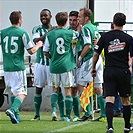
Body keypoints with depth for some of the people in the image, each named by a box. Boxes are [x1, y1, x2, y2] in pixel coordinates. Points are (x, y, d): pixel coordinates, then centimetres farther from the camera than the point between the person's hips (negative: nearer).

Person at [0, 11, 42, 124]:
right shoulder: (22, 33, -7)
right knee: (21, 93, -2)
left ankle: (16, 115, 18)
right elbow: (31, 51, -4)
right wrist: (38, 45, 16)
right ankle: (13, 109, -25)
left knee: (13, 92, 18)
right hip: (18, 68, -4)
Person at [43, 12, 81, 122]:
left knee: (55, 88, 17)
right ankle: (68, 116, 4)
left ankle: (54, 110, -2)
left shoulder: (50, 35, 0)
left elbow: (46, 52, 3)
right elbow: (78, 33, 18)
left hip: (54, 66, 2)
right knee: (68, 90, 5)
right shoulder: (70, 33, -4)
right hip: (66, 65, -2)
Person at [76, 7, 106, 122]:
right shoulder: (95, 28, 17)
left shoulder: (86, 28, -10)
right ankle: (104, 115, 6)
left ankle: (88, 113, -6)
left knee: (81, 85, -2)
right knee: (98, 88, 9)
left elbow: (88, 45, -17)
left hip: (90, 60, -9)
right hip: (98, 59, 9)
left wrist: (80, 58, -9)